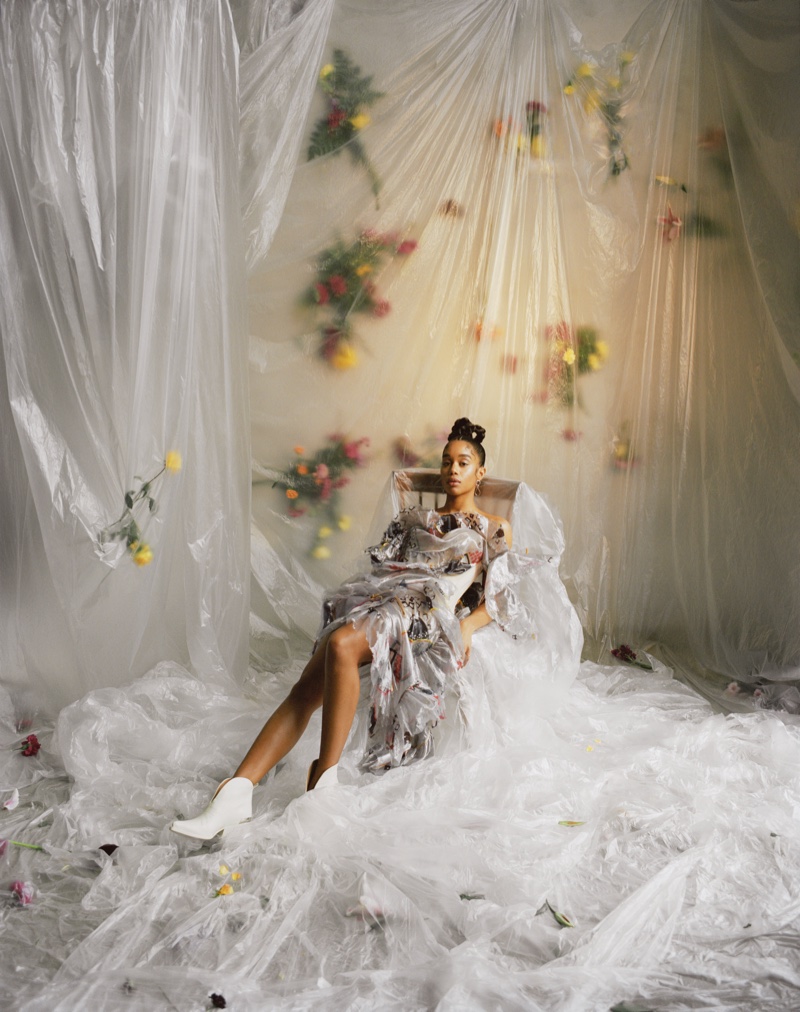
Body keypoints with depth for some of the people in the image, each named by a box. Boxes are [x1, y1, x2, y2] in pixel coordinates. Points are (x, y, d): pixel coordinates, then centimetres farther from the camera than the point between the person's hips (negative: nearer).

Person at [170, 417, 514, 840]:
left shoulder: (496, 528, 20)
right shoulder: (415, 518, 31)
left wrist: (468, 625, -9)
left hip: (428, 611, -4)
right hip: (381, 599, 5)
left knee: (341, 644, -37)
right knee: (307, 686, -22)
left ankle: (324, 780, -34)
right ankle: (237, 791, -32)